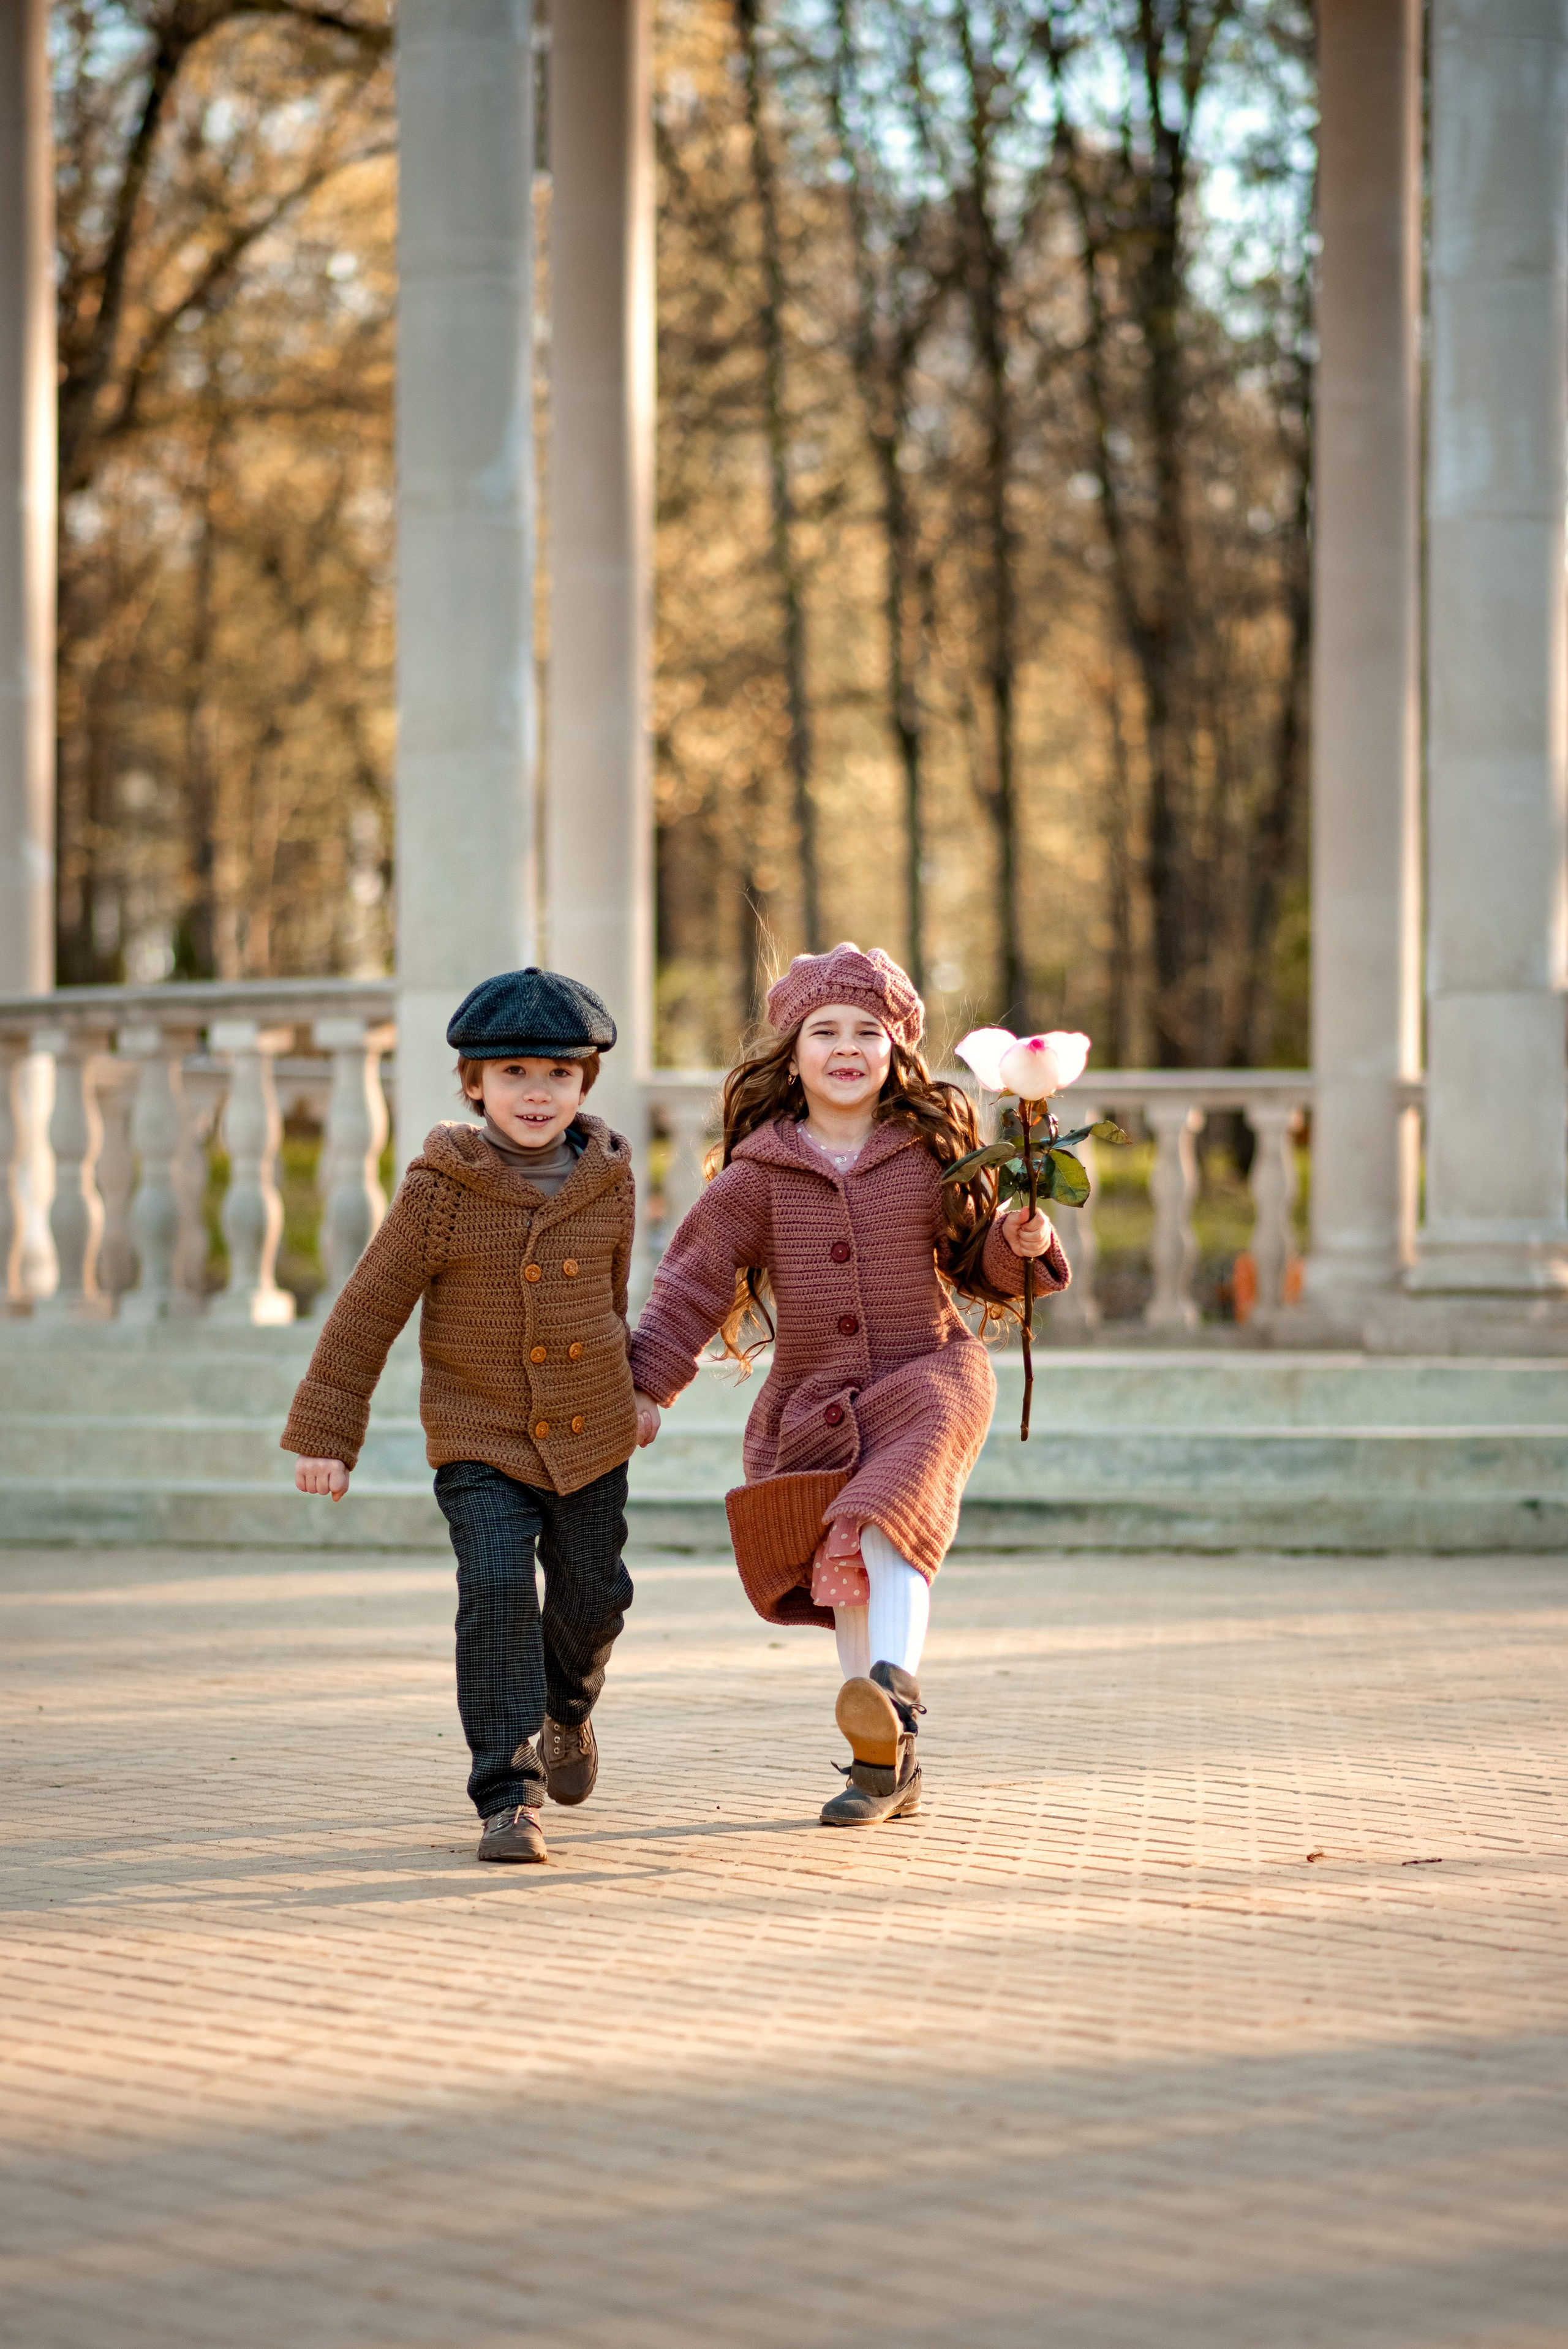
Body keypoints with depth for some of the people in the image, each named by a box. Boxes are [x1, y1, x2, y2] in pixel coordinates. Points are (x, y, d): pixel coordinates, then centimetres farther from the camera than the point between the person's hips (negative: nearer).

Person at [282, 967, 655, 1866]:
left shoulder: (609, 1184, -4)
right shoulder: (440, 1191, -14)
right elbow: (367, 1313, -8)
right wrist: (325, 1434, -7)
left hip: (591, 1433, 4)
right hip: (480, 1440, -4)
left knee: (592, 1595, 15)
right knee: (498, 1592, -18)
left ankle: (567, 1706, 49)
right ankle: (510, 1796, -13)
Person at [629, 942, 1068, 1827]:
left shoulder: (933, 1154, 2)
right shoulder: (760, 1174, 1)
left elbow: (977, 1264, 11)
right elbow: (694, 1277, 4)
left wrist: (1020, 1245, -11)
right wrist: (649, 1385, -2)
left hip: (924, 1379, -3)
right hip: (815, 1404, 3)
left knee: (886, 1523, -29)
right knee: (844, 1580, 5)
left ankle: (897, 1691, -46)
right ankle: (892, 1766, 15)